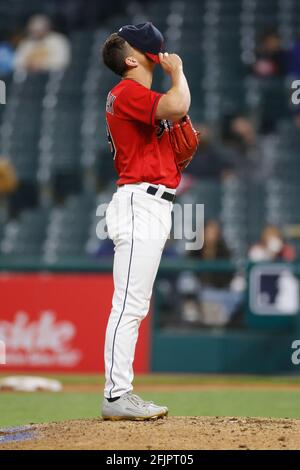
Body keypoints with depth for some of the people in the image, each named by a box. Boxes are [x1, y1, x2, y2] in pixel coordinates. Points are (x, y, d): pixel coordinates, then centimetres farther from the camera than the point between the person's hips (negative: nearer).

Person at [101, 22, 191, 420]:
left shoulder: (136, 96, 21)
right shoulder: (129, 92, -10)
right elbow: (177, 106, -28)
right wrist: (177, 71, -10)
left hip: (153, 208, 11)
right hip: (140, 204, -11)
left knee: (135, 307, 10)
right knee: (129, 305, -12)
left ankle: (121, 395, 13)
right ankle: (116, 397, -12)